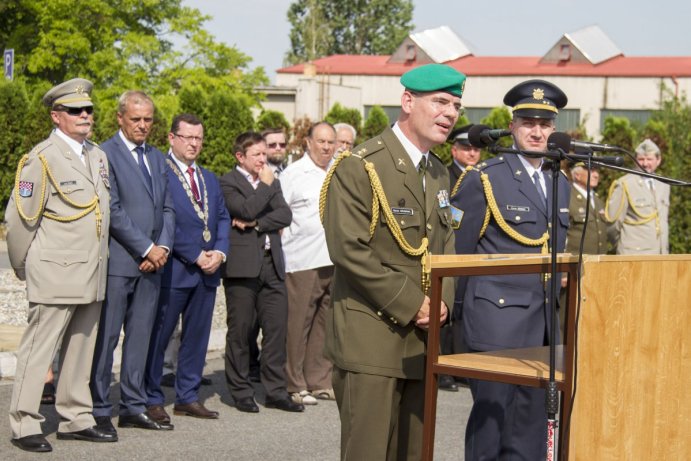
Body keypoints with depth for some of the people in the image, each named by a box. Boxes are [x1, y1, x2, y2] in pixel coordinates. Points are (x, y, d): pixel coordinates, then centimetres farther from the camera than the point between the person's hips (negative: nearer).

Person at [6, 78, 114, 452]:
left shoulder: (98, 156, 13)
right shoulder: (41, 159, -10)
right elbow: (19, 219, -7)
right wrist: (24, 268, 1)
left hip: (93, 276, 7)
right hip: (55, 276, -7)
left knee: (81, 351, 13)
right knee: (38, 350, -4)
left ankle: (75, 420, 21)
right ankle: (24, 427, 1)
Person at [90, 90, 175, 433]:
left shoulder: (156, 157, 17)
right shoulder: (105, 154, -7)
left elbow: (167, 208, 16)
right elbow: (112, 210, -13)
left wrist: (163, 246, -1)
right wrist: (146, 248, -13)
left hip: (151, 261, 7)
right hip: (118, 260, -7)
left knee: (140, 336, 9)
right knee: (106, 337, -3)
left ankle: (133, 407, 15)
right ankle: (99, 410, 3)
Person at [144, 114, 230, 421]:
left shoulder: (210, 180, 18)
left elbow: (223, 218, 16)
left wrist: (220, 252, -2)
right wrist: (196, 256, -14)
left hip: (207, 270, 7)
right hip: (173, 269, -7)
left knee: (197, 336, 11)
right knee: (158, 336, 0)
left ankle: (188, 397, 19)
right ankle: (151, 399, 8)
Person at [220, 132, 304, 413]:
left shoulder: (272, 183, 18)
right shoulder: (228, 183, -1)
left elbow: (285, 215, 4)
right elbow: (246, 210, -18)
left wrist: (256, 224, -10)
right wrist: (266, 185, -7)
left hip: (271, 264, 5)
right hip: (242, 265, -5)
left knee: (276, 328, 3)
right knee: (240, 331, 1)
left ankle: (276, 391, 9)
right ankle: (241, 393, 10)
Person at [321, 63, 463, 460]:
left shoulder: (440, 174, 16)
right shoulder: (359, 167, -10)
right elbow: (349, 250, -17)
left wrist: (442, 302, 1)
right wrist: (411, 305, -15)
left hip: (420, 340, 8)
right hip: (369, 341, -8)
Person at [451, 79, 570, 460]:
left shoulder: (559, 183, 14)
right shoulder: (483, 179, -6)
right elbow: (458, 251, -3)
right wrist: (463, 306, 1)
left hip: (545, 325, 6)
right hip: (498, 320, -6)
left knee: (533, 422, 9)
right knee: (491, 417, -3)